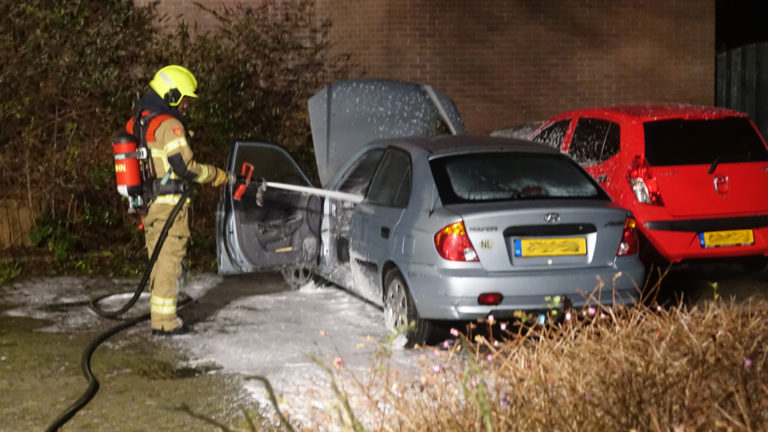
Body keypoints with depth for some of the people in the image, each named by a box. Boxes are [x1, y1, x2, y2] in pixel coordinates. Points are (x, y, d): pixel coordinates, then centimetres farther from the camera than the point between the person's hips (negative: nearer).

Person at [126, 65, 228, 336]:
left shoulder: (137, 123, 13)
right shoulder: (169, 125, -15)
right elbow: (185, 166, -18)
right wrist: (215, 175, -5)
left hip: (147, 202, 9)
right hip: (169, 204, -9)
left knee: (158, 259, 15)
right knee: (170, 260, -4)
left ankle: (159, 314, 21)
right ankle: (165, 321, -2)